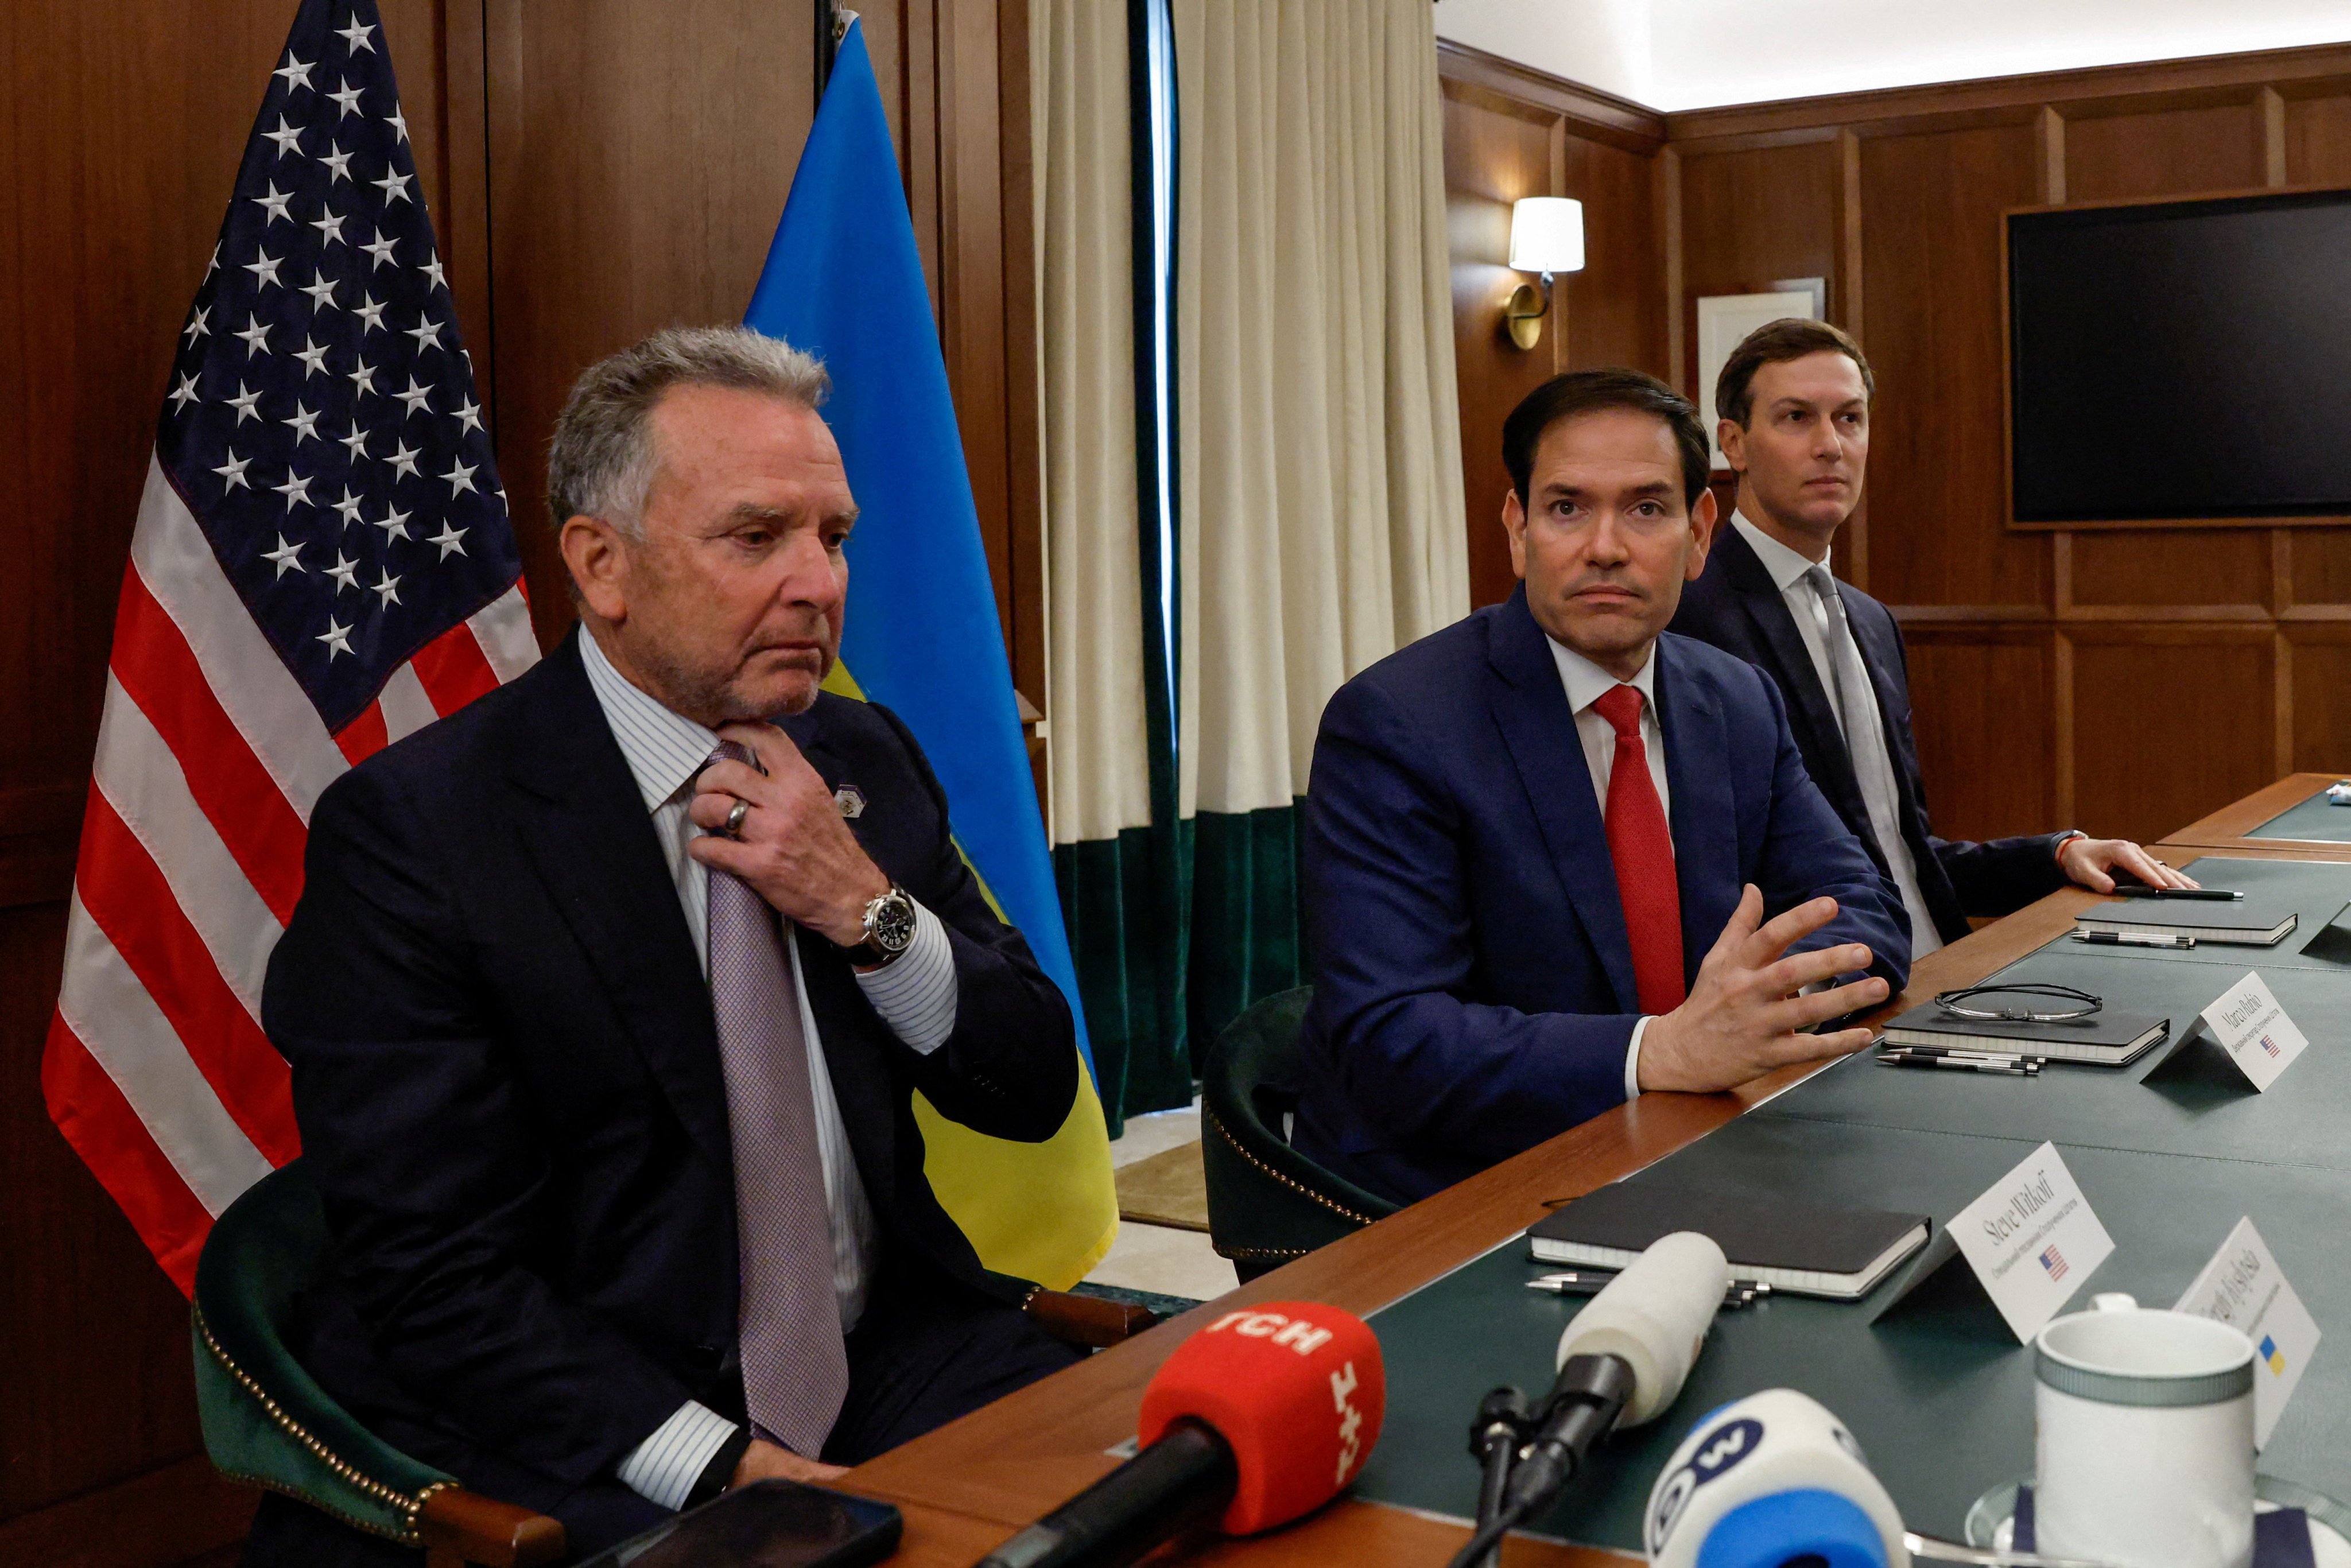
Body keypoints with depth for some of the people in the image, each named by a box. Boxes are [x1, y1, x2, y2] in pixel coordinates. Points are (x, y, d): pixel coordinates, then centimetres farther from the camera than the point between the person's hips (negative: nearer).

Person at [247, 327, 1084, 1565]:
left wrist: (870, 910, -9)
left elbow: (1034, 1089, 7)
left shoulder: (866, 760, 7)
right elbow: (437, 1280, -13)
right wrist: (728, 1465, -22)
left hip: (883, 1364, 5)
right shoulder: (410, 830, -10)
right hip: (570, 1450, -5)